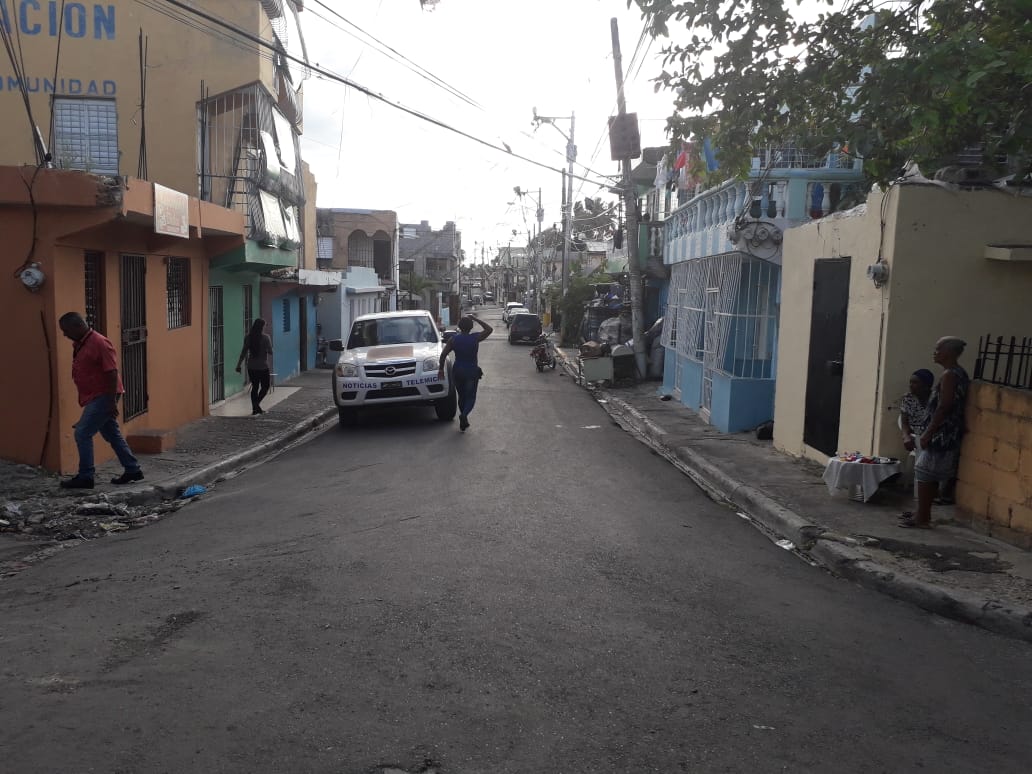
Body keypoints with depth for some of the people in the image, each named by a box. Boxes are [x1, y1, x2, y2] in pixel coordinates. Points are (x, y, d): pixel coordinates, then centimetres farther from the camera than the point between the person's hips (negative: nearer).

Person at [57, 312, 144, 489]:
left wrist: (112, 401, -23)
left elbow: (112, 373, -21)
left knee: (82, 433, -8)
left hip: (103, 397, -10)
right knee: (112, 434, 13)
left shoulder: (99, 343, -18)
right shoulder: (78, 345, 11)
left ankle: (85, 477, 0)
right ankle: (133, 470, 20)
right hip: (94, 398, 10)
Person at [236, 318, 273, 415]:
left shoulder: (248, 337, 0)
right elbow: (270, 352, -10)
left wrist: (239, 365, 7)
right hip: (263, 366, -4)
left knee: (255, 387, 14)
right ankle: (256, 404, -9)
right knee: (265, 387, 10)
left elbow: (243, 352, 2)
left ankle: (255, 408, 14)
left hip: (251, 367, 4)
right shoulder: (265, 337, -12)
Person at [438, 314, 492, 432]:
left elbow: (443, 354, -8)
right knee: (470, 397, 4)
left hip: (457, 372, 3)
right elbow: (489, 329, 1)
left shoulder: (453, 339, -5)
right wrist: (476, 319, 2)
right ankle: (464, 415, -24)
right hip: (471, 372, -3)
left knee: (461, 396, 18)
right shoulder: (475, 338, -11)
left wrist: (441, 369, 2)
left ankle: (464, 421, 23)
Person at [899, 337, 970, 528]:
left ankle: (922, 518, 0)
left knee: (925, 474, -4)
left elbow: (944, 407, -21)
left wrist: (928, 433, -17)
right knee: (930, 475, 15)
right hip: (948, 434, 10)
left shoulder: (949, 375, -16)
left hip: (941, 434, -10)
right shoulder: (959, 373, 14)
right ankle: (923, 513, 23)